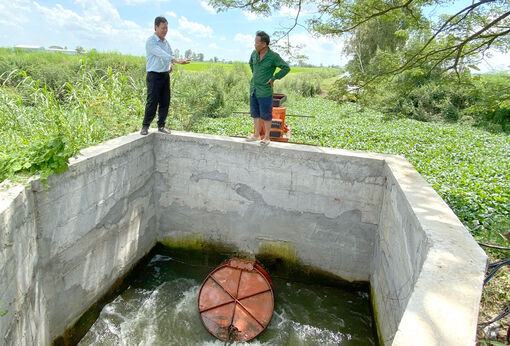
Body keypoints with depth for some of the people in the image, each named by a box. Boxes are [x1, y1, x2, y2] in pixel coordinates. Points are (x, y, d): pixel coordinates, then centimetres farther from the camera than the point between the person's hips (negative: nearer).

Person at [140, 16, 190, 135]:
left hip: (165, 75, 7)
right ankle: (145, 126, 7)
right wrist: (177, 60, -36)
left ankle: (161, 125, 17)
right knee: (152, 102, -6)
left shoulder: (166, 42, 13)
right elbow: (161, 54, -24)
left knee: (165, 102, 6)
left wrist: (171, 64, 3)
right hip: (154, 75, -6)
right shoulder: (150, 41, -10)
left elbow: (169, 55, 26)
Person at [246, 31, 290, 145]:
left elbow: (286, 68, -12)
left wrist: (273, 78, -11)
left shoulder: (273, 56, -15)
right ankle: (256, 135, 26)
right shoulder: (255, 53, 3)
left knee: (266, 115, 3)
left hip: (265, 91, -6)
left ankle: (266, 137, 16)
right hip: (253, 89, 6)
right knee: (255, 113, 13)